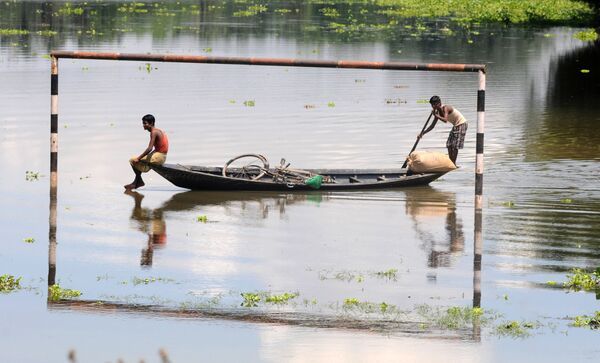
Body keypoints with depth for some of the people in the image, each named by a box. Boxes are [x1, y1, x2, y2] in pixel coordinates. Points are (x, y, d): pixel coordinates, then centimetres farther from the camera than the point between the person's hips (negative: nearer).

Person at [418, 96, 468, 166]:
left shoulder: (445, 108, -23)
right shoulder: (438, 112, 1)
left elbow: (445, 120, -40)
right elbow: (432, 126, 5)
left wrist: (436, 115, -30)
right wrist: (423, 133, -2)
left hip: (461, 124, -9)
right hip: (456, 125, 9)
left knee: (455, 145, -11)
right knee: (449, 145, 7)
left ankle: (453, 163, -7)